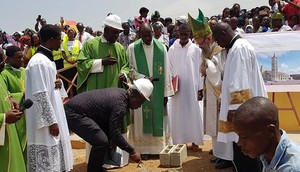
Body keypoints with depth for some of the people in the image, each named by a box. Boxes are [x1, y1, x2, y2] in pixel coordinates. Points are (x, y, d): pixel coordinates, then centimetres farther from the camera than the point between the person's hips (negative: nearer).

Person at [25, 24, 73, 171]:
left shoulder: (47, 58, 11)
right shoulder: (39, 62, -19)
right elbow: (40, 94, -22)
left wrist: (58, 83, -1)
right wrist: (51, 121, -20)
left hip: (53, 114, 10)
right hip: (47, 120, -10)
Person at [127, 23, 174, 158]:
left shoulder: (161, 48, 1)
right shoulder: (132, 48, -1)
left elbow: (166, 71, 1)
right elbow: (130, 69, -1)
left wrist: (166, 92, -2)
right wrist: (144, 78, -15)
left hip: (158, 91, 1)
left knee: (159, 118, 5)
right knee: (142, 119, 2)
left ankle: (160, 147, 15)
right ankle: (144, 149, 10)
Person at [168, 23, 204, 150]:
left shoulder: (196, 49, -2)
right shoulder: (172, 49, 2)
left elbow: (199, 70, -1)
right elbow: (169, 69, 5)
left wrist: (200, 89, -4)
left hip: (192, 87, -1)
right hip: (177, 87, 1)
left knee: (193, 113, 5)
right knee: (178, 115, 6)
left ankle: (194, 141, 14)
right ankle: (179, 141, 14)